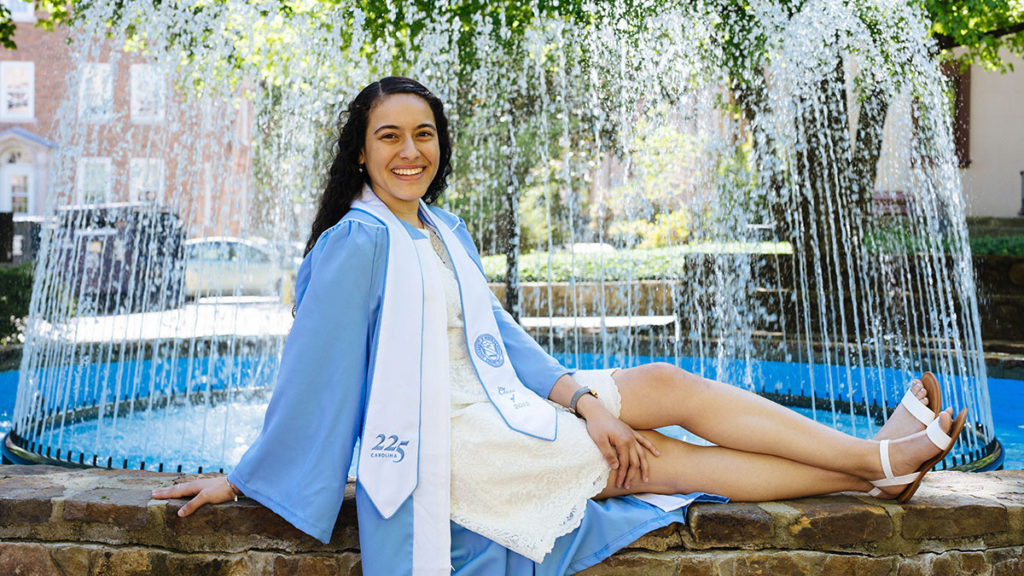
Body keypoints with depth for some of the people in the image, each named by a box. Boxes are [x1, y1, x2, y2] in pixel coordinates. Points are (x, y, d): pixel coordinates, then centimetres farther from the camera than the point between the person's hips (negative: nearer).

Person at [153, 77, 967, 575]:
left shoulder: (444, 231, 10)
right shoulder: (358, 242, -15)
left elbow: (496, 330, 9)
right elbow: (313, 369, -13)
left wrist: (580, 399, -3)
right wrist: (245, 481, -8)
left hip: (489, 406, 8)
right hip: (443, 444, -8)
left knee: (667, 385, -5)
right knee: (649, 452, -9)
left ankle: (878, 459, -1)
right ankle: (881, 464, -2)